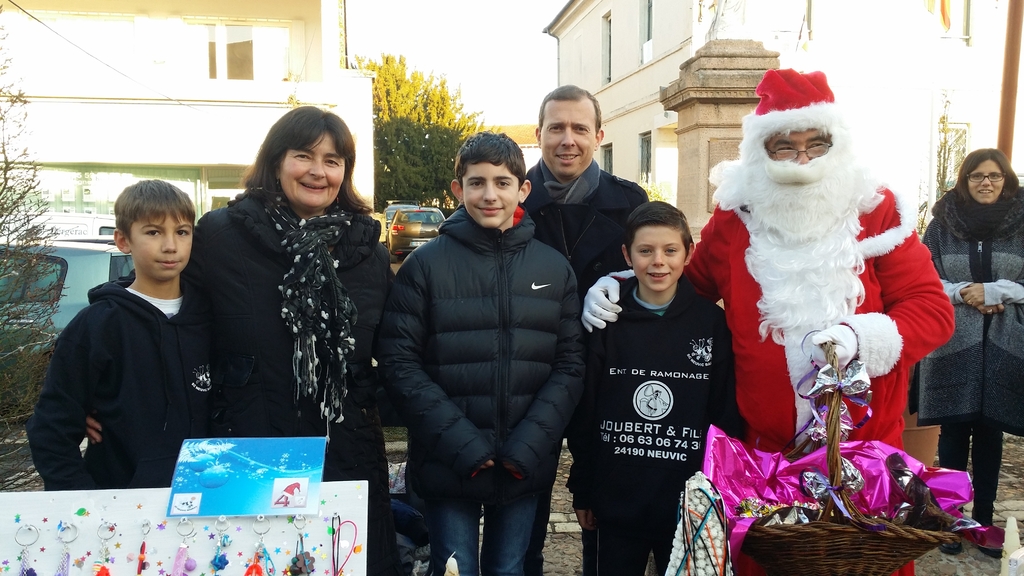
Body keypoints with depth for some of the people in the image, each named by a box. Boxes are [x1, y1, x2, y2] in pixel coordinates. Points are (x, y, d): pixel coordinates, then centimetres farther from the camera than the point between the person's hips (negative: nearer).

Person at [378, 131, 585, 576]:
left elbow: (569, 365, 0)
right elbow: (400, 364, -9)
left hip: (525, 469, 3)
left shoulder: (554, 268, 3)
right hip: (448, 468, -2)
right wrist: (460, 444, -15)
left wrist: (529, 445, -11)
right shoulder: (425, 265, -5)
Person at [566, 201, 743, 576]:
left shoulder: (713, 323, -3)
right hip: (617, 502, 1)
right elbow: (586, 412, 2)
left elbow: (727, 414, 0)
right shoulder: (608, 322, -2)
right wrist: (582, 492, 4)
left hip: (690, 504, 0)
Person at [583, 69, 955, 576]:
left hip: (865, 443, 0)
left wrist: (860, 337, -23)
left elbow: (931, 309, -5)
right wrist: (622, 289, 1)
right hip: (765, 447, 1)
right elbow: (690, 288, 17)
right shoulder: (735, 219, 1)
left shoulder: (877, 212, -3)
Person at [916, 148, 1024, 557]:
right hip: (952, 345, -1)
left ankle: (983, 519, 20)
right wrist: (963, 293, -14)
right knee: (953, 432, 3)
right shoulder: (941, 224, 4)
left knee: (989, 433, 7)